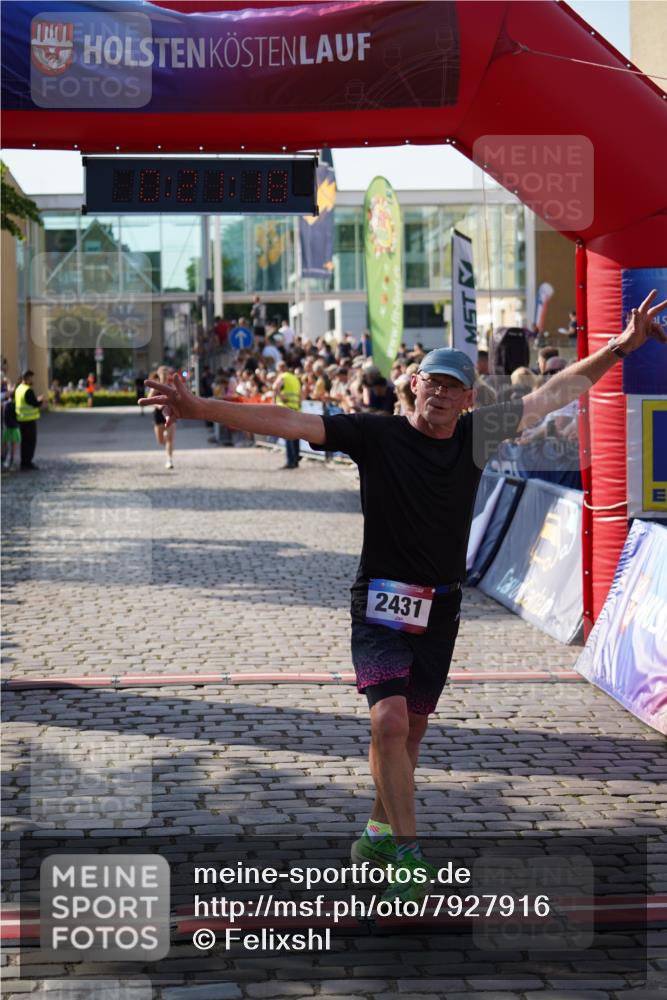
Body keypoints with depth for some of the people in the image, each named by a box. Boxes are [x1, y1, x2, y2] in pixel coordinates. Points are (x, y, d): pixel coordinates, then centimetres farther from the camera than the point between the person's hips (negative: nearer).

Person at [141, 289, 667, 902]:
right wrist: (199, 408, -25)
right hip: (382, 604, -4)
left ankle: (381, 831, 32)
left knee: (409, 730, 12)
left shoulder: (477, 436, 2)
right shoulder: (376, 434, -9)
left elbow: (554, 393, 12)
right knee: (390, 723, -19)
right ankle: (409, 855, -12)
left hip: (441, 609, 4)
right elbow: (288, 422, -16)